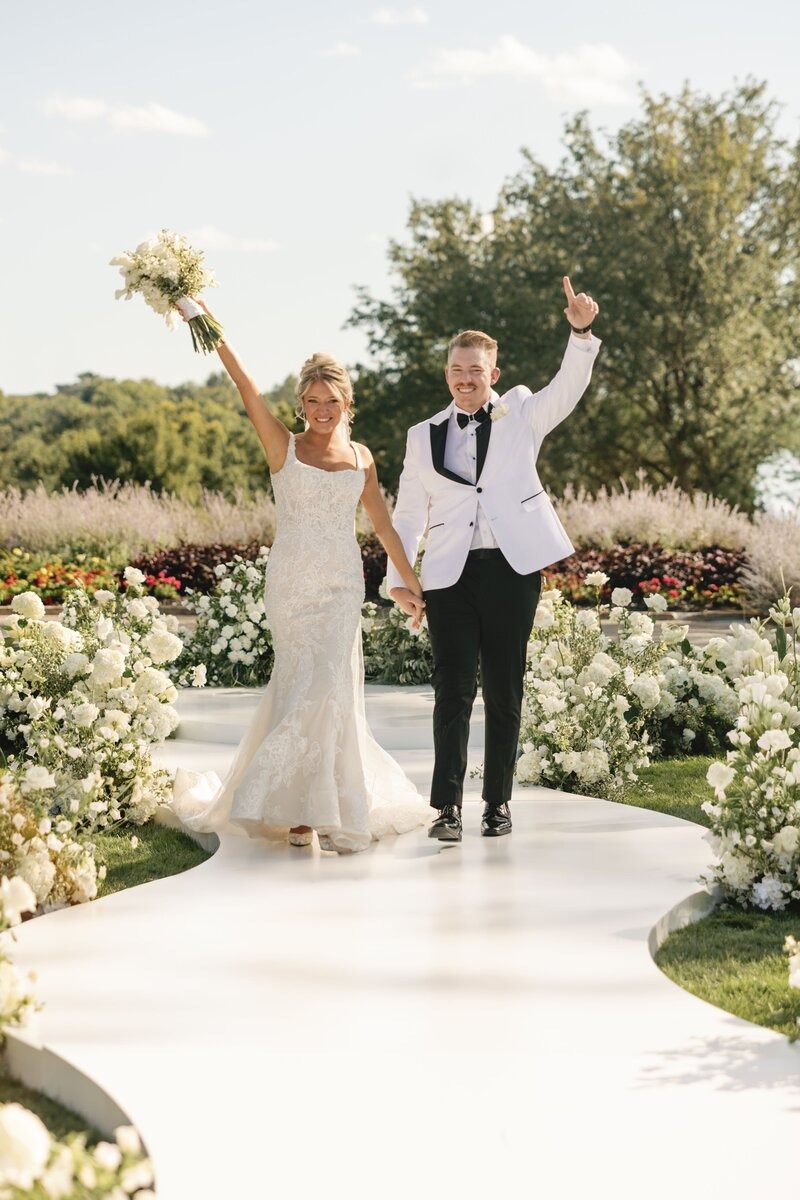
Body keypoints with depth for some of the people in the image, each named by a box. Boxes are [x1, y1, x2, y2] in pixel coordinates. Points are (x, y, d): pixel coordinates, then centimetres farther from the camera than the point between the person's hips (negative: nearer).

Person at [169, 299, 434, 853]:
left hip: (341, 584, 2)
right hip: (291, 580, -2)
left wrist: (410, 580, 14)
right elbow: (247, 387, -11)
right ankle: (308, 807, 15)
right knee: (307, 686, 1)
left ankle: (307, 807, 8)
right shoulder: (283, 446, 0)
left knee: (326, 686, -5)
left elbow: (383, 524, 14)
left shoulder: (361, 458, 8)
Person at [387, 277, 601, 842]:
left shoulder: (521, 414, 9)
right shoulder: (424, 436, 13)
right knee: (453, 691, -4)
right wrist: (397, 575, 6)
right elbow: (409, 512, 15)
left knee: (504, 691, 5)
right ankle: (448, 805, -2)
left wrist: (581, 332, -26)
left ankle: (499, 801, 14)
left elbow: (568, 387, -9)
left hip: (512, 568, -1)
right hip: (450, 575, 1)